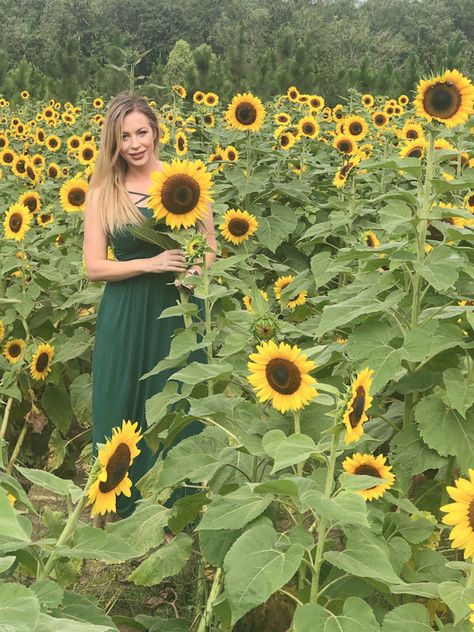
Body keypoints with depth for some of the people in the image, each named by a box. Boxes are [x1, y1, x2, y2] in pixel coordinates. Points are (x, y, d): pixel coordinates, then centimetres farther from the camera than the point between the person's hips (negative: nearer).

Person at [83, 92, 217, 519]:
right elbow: (94, 267, -4)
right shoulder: (101, 192, -1)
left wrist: (198, 271, -13)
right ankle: (127, 504, 26)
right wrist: (152, 263, -17)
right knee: (125, 408, 7)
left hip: (179, 309, 0)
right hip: (126, 316, 0)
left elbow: (210, 245, 9)